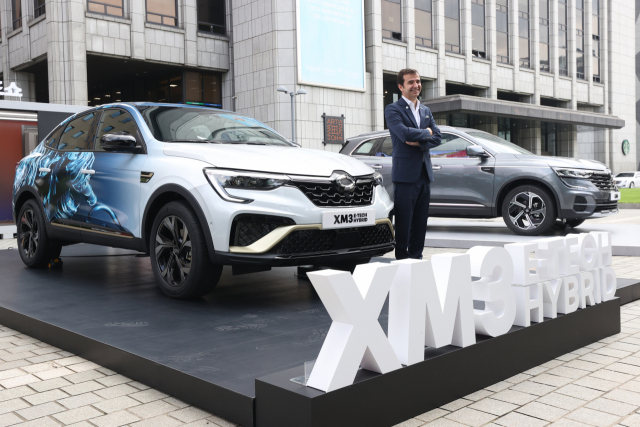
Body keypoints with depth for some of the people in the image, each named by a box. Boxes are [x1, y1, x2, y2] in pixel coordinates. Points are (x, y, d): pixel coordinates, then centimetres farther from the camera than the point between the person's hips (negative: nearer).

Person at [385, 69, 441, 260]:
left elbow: (437, 138, 9)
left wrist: (419, 142, -10)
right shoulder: (393, 110, -3)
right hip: (405, 173, -6)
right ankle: (402, 260, 4)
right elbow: (404, 133, -19)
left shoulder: (426, 111, 19)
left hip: (424, 172, 7)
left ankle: (416, 257, 18)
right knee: (403, 221, -4)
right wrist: (426, 133, -3)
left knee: (420, 221, 9)